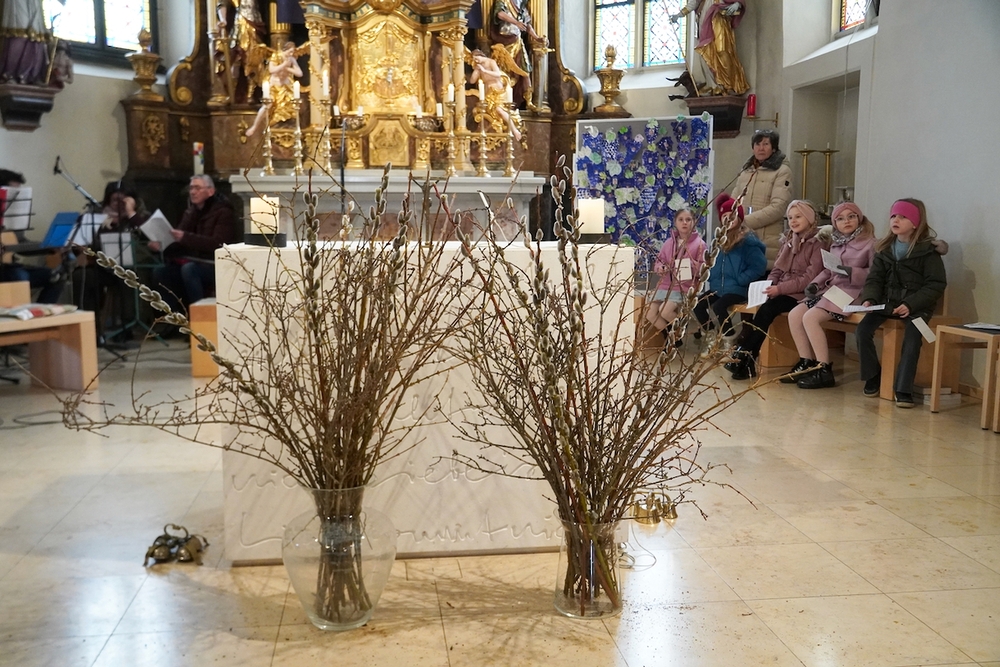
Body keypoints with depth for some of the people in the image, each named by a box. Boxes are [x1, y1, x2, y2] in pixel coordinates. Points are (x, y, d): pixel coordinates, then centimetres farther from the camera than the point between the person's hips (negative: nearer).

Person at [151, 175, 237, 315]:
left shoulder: (223, 212, -8)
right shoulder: (190, 212, 12)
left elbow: (218, 244, -23)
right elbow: (179, 242, 11)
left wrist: (185, 237, -31)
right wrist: (161, 244, -12)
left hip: (217, 267, -7)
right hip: (194, 262, 7)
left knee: (188, 269, -34)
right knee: (159, 272, -13)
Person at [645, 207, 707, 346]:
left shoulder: (699, 243, -4)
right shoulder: (669, 242, 10)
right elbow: (659, 261, 14)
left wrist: (695, 265, -26)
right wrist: (660, 268, -8)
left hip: (684, 288, -6)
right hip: (665, 286, 6)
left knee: (665, 311, -27)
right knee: (650, 314, -10)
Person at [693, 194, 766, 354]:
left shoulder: (748, 240, -12)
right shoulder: (720, 239, 11)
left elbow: (760, 265, -17)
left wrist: (739, 280, -17)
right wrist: (713, 278, 9)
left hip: (738, 289, -7)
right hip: (718, 287, 8)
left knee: (718, 307, -29)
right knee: (698, 305, -10)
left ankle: (730, 340, -10)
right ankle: (711, 337, 8)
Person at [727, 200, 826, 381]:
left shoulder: (817, 244, -5)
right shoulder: (787, 241, 17)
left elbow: (810, 278, -13)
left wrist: (780, 288, -21)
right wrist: (768, 286, -5)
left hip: (800, 295, -6)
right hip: (781, 292, 6)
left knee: (766, 309, -29)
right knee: (762, 309, -24)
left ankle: (743, 358, -27)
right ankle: (746, 361, -27)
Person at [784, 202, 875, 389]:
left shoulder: (869, 243, -3)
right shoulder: (836, 244, 19)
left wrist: (852, 273, -24)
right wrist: (815, 283, 3)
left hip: (851, 292, -8)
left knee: (810, 317, -25)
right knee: (794, 315, -9)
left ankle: (824, 371, -20)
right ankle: (806, 363, 0)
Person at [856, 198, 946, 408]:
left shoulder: (928, 251, -6)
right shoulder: (884, 248, 9)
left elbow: (936, 284, -9)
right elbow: (875, 278, 9)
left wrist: (910, 304, -21)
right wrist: (870, 299, -12)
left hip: (916, 306, -4)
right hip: (888, 302, 4)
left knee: (911, 338, -29)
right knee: (863, 330, -17)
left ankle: (903, 389, -21)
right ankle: (873, 376, 2)